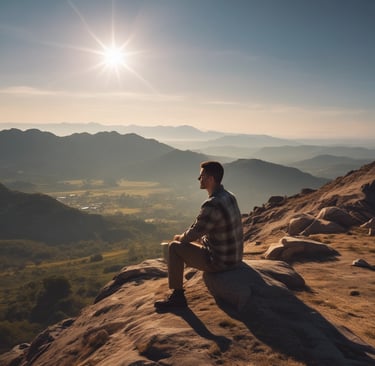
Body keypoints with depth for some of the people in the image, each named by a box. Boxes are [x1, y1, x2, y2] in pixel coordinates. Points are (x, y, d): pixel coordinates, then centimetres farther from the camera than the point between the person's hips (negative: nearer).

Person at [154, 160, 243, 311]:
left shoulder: (212, 204, -28)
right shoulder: (229, 196, 3)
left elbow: (193, 233, -17)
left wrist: (180, 238, 5)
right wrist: (184, 236, 14)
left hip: (220, 261, -9)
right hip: (234, 255, 9)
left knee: (174, 247, -2)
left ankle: (177, 296, 8)